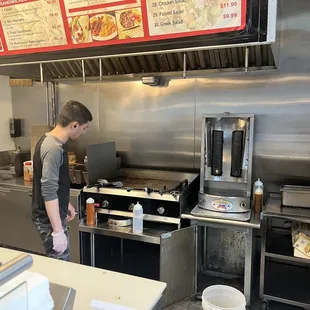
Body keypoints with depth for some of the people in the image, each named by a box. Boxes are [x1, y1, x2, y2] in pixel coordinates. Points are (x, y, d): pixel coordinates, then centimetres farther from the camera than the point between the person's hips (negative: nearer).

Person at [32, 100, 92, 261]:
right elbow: (49, 193, -28)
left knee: (59, 264, 21)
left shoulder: (51, 141, 5)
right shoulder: (53, 149, -26)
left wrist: (66, 204, 23)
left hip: (54, 215, 9)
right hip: (49, 220, -9)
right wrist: (58, 231, -25)